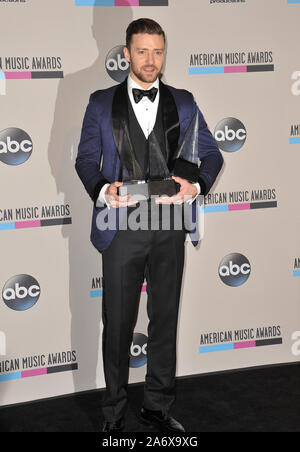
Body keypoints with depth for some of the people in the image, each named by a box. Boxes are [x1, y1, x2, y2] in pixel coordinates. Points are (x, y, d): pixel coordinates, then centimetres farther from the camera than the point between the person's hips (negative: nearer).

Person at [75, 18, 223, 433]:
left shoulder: (183, 103, 9)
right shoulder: (101, 103, 6)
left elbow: (211, 154, 7)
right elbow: (86, 158, 3)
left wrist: (196, 186, -14)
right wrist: (104, 190, -17)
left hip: (169, 228, 2)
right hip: (122, 227, -1)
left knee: (165, 321, 11)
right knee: (117, 325, 5)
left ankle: (158, 407, 28)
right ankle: (115, 414, 22)